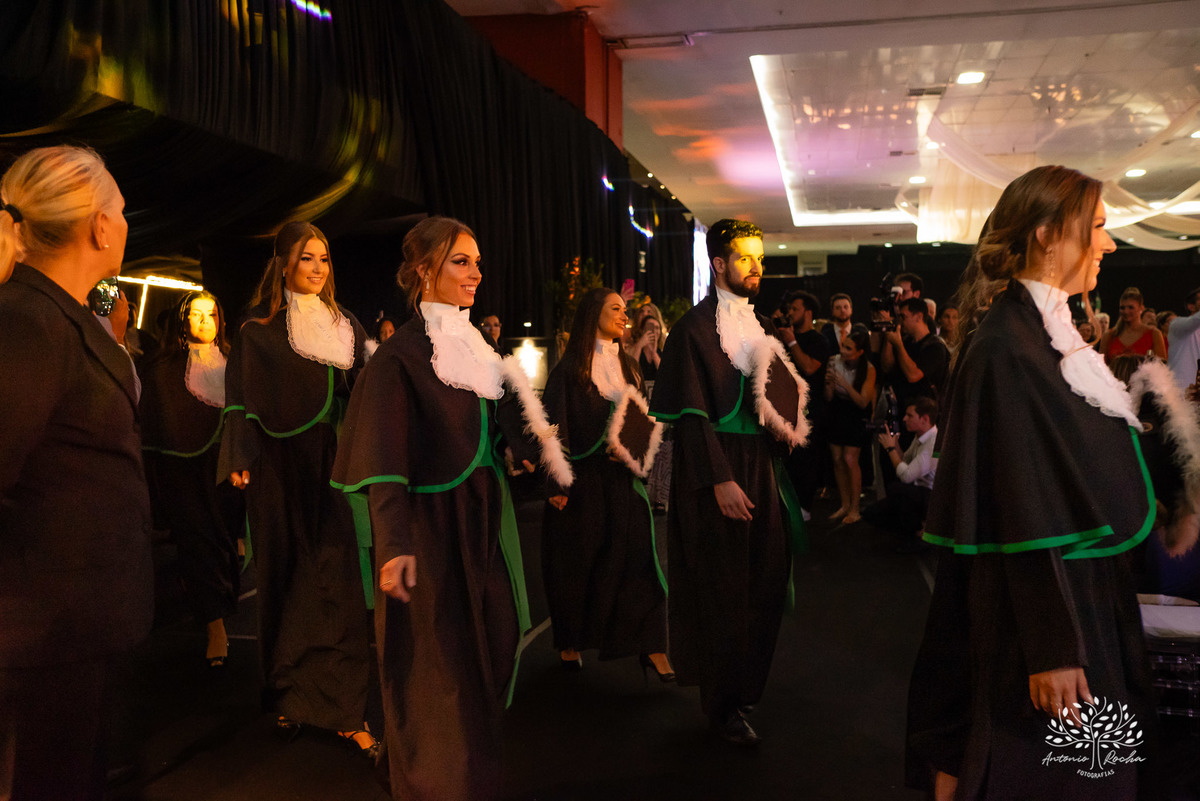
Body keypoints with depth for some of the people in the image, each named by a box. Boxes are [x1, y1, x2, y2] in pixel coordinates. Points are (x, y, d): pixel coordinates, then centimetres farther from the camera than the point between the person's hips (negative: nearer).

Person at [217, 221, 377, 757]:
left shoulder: (345, 327, 12)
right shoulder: (259, 330, 4)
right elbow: (241, 397, -1)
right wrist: (240, 460, -10)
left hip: (332, 463, 2)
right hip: (280, 468, -2)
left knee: (336, 575, -3)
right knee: (286, 574, 5)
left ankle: (345, 709, 1)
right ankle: (289, 695, 18)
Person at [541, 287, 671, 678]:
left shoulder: (626, 366, 13)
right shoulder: (570, 369, -4)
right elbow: (554, 426, -7)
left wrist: (633, 451, -3)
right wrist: (557, 484, -13)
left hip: (621, 476, 4)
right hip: (582, 477, -4)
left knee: (635, 554, -3)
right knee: (577, 561, 5)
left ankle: (651, 646, 1)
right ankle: (570, 642, 21)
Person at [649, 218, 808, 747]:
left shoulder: (755, 325, 13)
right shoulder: (695, 328, -11)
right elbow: (692, 413, -16)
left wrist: (784, 425, 4)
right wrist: (719, 480, -21)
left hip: (759, 466, 7)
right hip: (717, 471, -7)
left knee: (764, 580, 11)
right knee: (723, 588, 2)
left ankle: (745, 681, 30)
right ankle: (722, 704, 16)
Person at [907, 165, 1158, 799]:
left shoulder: (1048, 335, 8)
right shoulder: (1005, 349, -21)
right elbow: (1024, 507, -23)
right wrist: (1053, 647, -22)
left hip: (1085, 585, 9)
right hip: (1042, 599, -9)